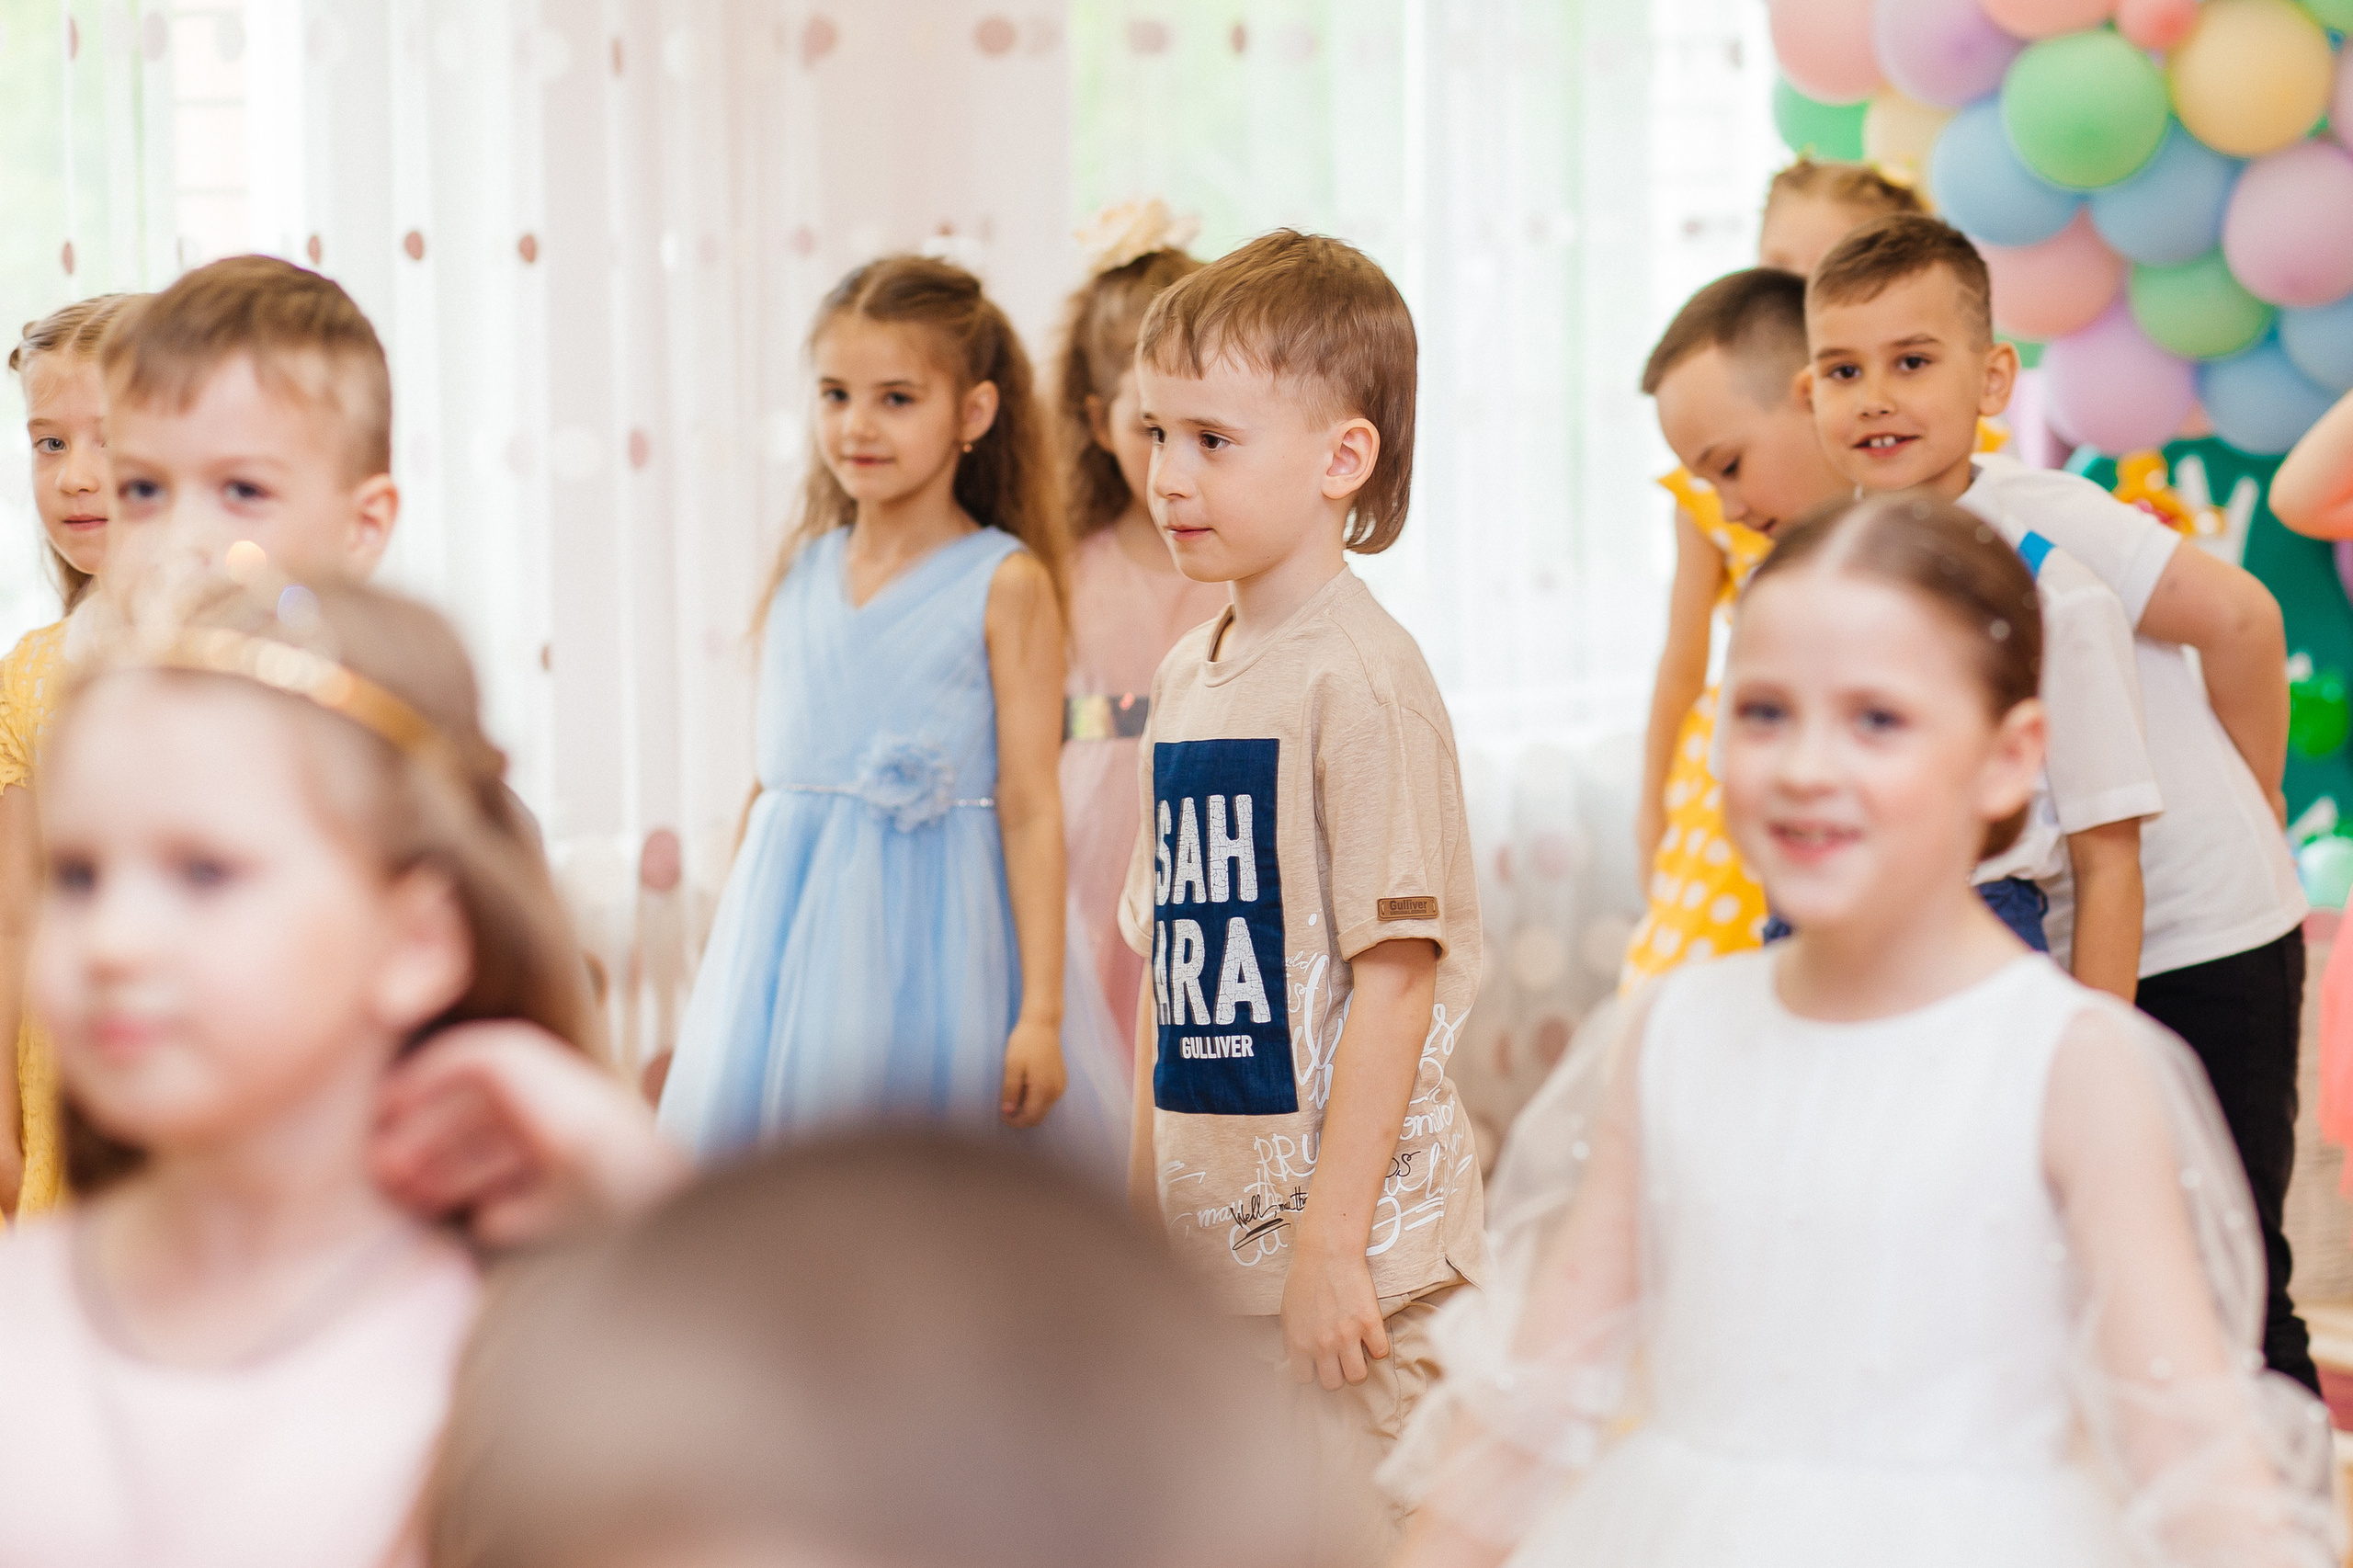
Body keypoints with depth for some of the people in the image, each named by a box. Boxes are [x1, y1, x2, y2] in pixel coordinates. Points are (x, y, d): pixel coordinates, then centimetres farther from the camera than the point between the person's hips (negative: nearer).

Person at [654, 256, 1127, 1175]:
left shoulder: (1006, 585, -7)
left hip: (934, 931, -5)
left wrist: (1042, 1014, -12)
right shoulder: (802, 571, 7)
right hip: (795, 939, 5)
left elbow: (1031, 807, -9)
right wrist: (733, 952, 13)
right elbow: (775, 776, 13)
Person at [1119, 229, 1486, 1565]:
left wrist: (1335, 1236, -19)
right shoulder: (1187, 677, 11)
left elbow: (1397, 970, -17)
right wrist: (1144, 1208, 16)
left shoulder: (1360, 674, -14)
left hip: (1351, 1245, -8)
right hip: (1213, 1250, 8)